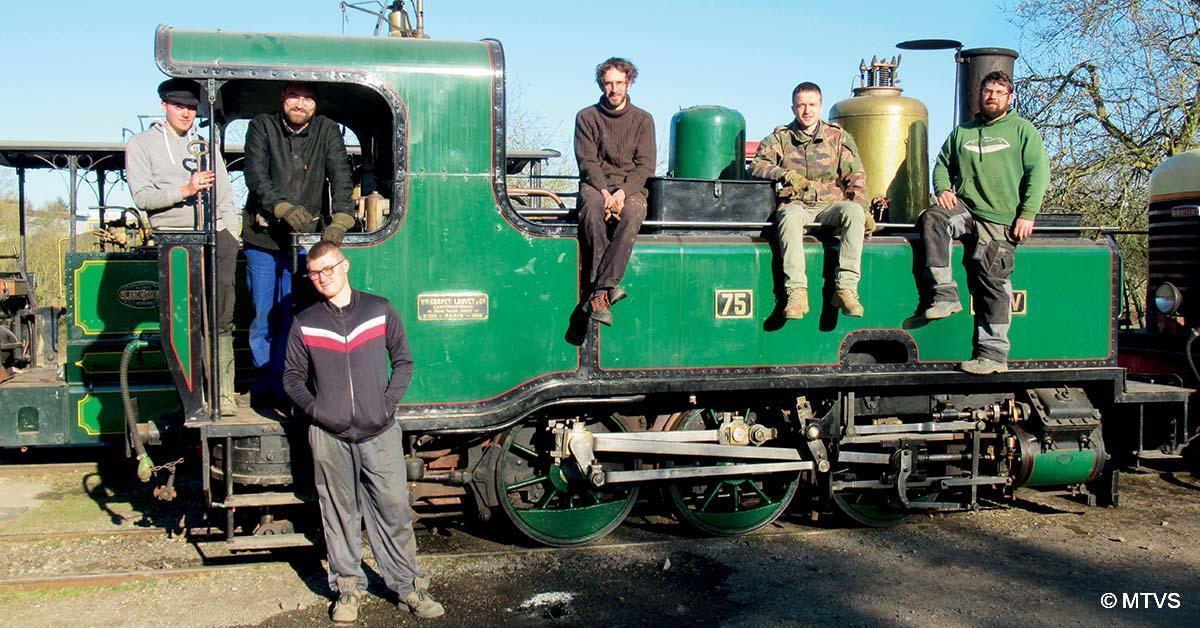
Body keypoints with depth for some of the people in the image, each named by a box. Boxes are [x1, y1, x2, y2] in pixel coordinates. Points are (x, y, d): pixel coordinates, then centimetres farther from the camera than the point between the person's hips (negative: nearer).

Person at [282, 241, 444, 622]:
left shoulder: (379, 311, 5)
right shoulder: (305, 324, 7)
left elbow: (403, 361, 9)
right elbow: (292, 377, 12)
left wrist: (388, 403, -3)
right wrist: (315, 410, -3)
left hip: (379, 433, -1)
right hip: (329, 436, 1)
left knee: (394, 508, 1)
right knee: (340, 514, 8)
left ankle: (408, 586, 13)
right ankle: (348, 588, 21)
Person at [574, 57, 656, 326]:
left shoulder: (643, 120, 12)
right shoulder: (587, 117, 10)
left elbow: (645, 165, 3)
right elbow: (587, 162, 1)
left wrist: (622, 192, -15)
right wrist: (604, 192, -17)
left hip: (631, 188, 0)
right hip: (595, 185, 0)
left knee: (632, 214, -35)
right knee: (593, 209, -37)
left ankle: (599, 292, -41)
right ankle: (608, 285, -37)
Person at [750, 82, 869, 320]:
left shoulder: (838, 137, 11)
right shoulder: (780, 137, 9)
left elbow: (855, 177, 8)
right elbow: (756, 166, -1)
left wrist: (861, 207, -7)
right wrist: (785, 174, -19)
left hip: (830, 204, 1)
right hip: (796, 204, -1)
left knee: (853, 212, -32)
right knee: (790, 216, -37)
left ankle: (846, 287, -32)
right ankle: (797, 292, -42)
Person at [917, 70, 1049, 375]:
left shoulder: (1022, 130, 10)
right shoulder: (962, 132, 21)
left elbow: (1039, 172, 3)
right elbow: (943, 165, 23)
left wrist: (1026, 214, -9)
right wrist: (943, 189, -1)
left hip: (1001, 220, -3)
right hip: (964, 208, 3)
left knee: (992, 281, -11)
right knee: (931, 218, -29)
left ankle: (994, 353, -5)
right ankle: (945, 295, -27)